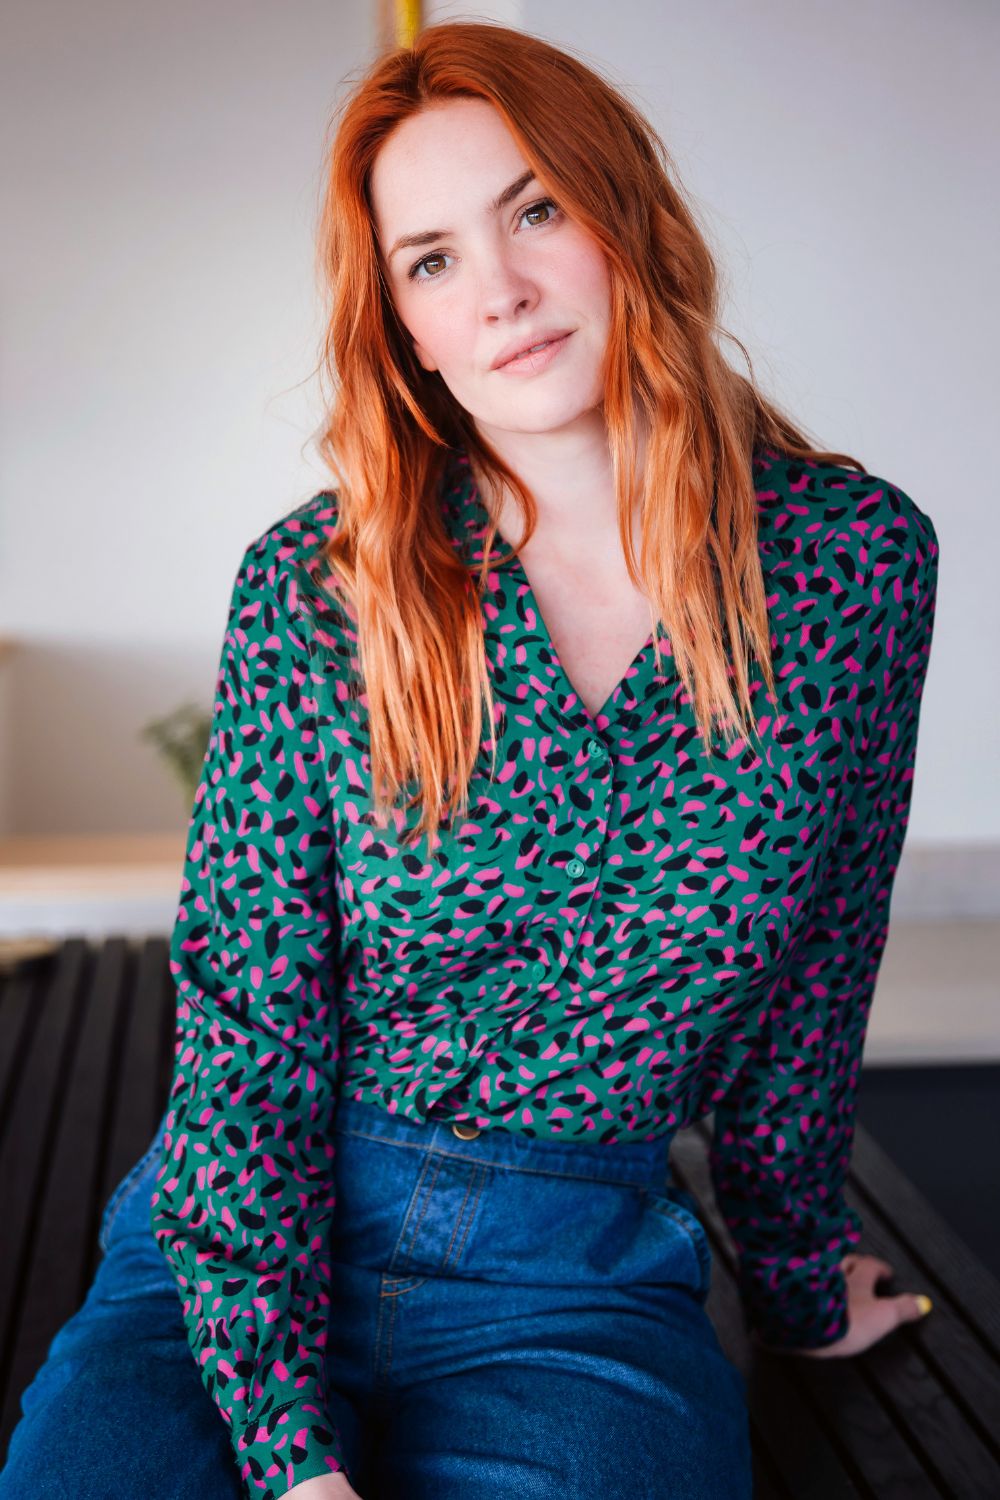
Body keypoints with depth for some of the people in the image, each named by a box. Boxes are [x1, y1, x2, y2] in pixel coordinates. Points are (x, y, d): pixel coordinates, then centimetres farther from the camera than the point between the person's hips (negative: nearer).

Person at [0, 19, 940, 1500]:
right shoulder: (311, 584, -7)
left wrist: (797, 1278, 22)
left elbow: (812, 984, 8)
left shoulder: (854, 558, -4)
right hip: (240, 1254, 0)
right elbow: (246, 1018, -7)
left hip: (577, 1284, 1)